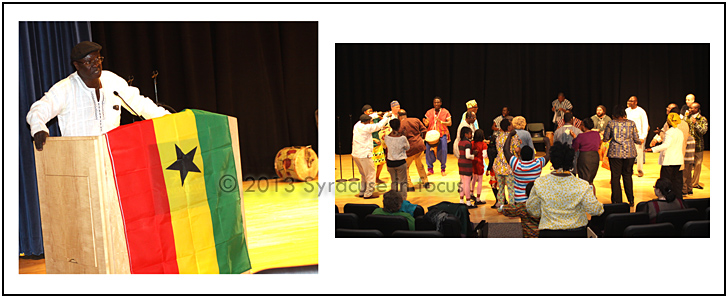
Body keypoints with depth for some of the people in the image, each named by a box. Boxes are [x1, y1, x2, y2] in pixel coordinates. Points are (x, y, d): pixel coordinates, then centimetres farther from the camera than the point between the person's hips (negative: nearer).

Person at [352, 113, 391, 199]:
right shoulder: (366, 127, -17)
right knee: (371, 173, 3)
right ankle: (368, 194, 5)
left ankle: (362, 192, 27)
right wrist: (386, 117, 7)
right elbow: (379, 126, -8)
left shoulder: (357, 125, 6)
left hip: (355, 154, 9)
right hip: (364, 155, -9)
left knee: (364, 174, 22)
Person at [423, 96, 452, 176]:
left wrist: (441, 122, -16)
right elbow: (427, 124, 14)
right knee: (429, 150, -7)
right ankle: (430, 169, 10)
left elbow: (450, 123, 0)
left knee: (443, 151, -9)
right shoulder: (429, 112, 10)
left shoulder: (445, 112, 5)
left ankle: (443, 169, 10)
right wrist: (426, 123, -10)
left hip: (442, 134, -2)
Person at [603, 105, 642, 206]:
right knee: (628, 176, 11)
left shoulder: (611, 124, 0)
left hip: (615, 153, -2)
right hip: (629, 153, 2)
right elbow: (636, 139, 6)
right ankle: (631, 200, 14)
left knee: (615, 176, 3)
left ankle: (616, 201, 3)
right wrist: (640, 141, 28)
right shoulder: (631, 123, 3)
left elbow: (605, 138, 5)